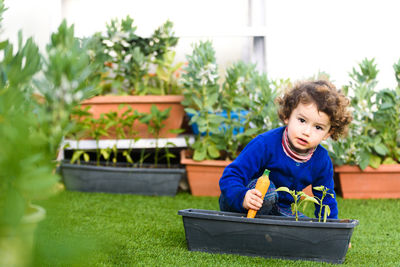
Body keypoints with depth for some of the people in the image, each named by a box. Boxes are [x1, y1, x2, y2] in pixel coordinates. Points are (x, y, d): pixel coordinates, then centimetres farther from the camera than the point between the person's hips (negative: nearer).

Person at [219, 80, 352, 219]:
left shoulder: (322, 161, -10)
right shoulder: (264, 144, -26)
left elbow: (326, 200, 6)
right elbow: (230, 176, -27)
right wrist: (242, 197, -47)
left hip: (281, 211, 5)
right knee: (267, 191, -35)